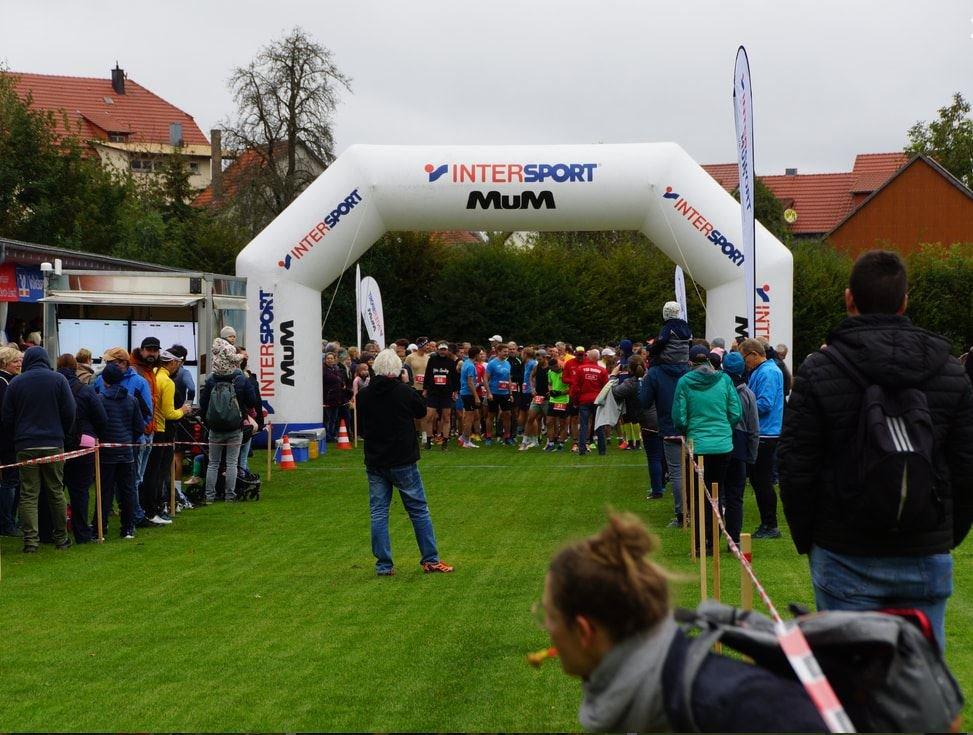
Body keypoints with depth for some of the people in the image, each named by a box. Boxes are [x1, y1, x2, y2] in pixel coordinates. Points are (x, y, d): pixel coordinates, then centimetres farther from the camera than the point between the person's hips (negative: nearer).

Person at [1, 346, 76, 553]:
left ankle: (30, 540, -5)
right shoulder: (58, 380, 0)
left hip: (25, 447, 0)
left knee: (28, 494, 2)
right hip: (53, 445, 0)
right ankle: (61, 538, 13)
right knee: (56, 492, 8)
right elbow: (69, 413, -1)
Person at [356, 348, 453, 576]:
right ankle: (430, 559, 11)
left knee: (378, 513, 7)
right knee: (419, 509, 9)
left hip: (374, 463, 3)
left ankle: (384, 565, 5)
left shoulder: (364, 395, -4)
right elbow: (422, 410, 5)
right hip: (403, 463, -3)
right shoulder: (404, 392, -13)